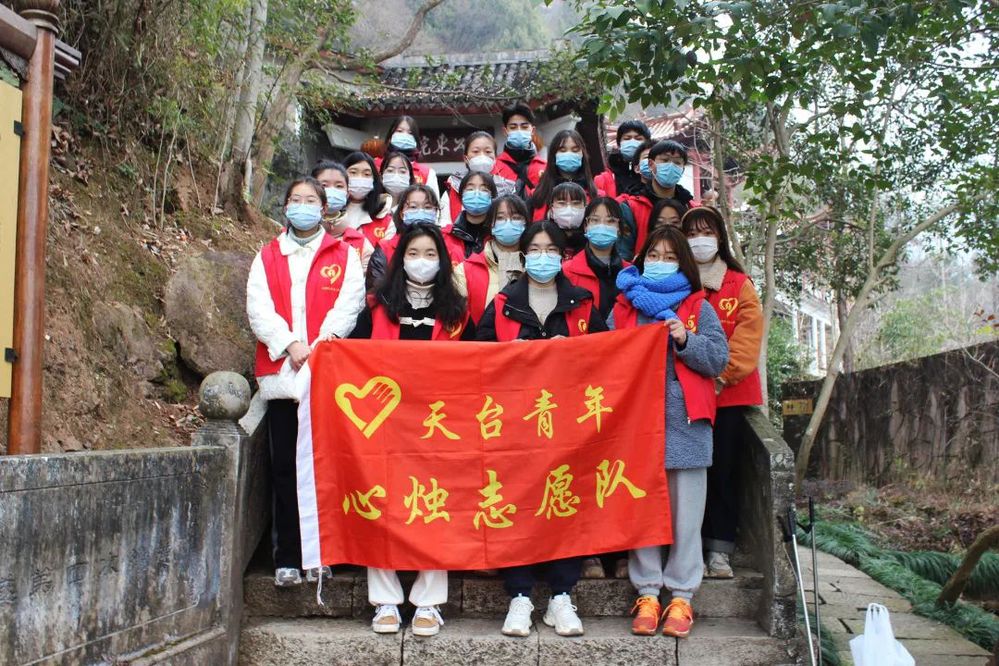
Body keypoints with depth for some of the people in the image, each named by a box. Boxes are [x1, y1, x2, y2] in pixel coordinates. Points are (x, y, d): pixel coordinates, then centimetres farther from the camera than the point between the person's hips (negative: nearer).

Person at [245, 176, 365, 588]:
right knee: (285, 468, 2)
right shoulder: (267, 257, 15)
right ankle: (287, 558, 7)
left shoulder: (343, 255, 11)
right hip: (281, 373, 2)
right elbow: (258, 308, 3)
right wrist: (290, 344, -12)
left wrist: (320, 344, -17)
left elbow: (349, 303, -2)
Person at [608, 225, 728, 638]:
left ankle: (681, 596, 11)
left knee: (685, 514, 2)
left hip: (685, 422, -1)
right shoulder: (623, 308, 14)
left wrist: (685, 340, -12)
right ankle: (647, 594, 12)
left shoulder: (699, 309, 10)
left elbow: (718, 359, 1)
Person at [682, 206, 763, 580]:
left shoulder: (740, 285, 9)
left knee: (724, 471, 1)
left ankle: (719, 551, 6)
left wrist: (722, 376, -12)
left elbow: (748, 337, -1)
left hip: (729, 392, 0)